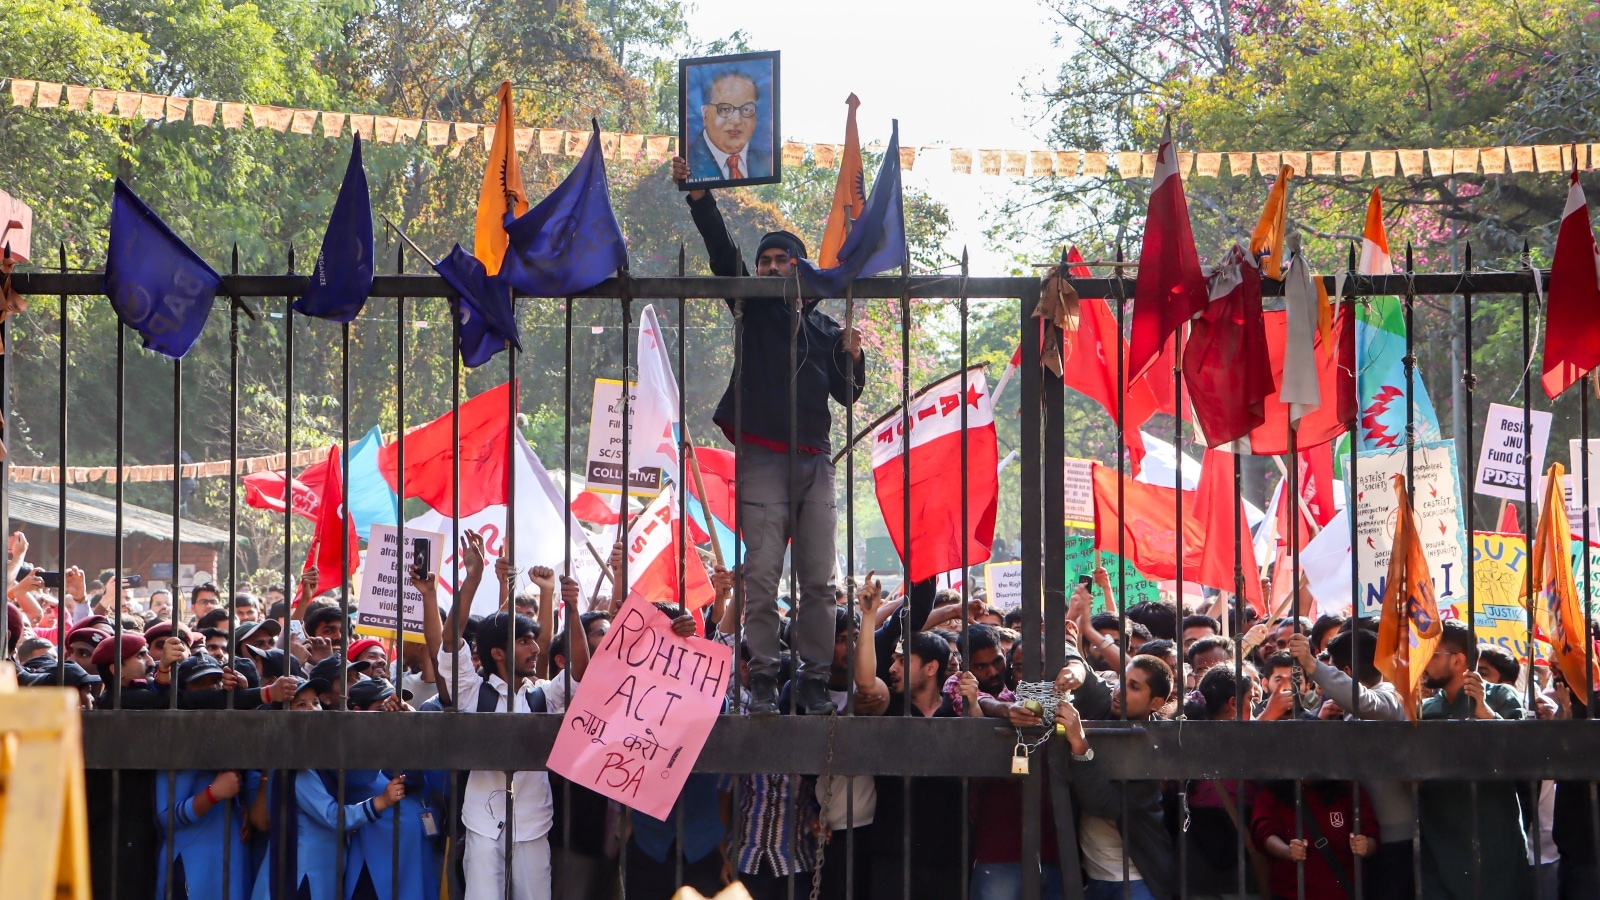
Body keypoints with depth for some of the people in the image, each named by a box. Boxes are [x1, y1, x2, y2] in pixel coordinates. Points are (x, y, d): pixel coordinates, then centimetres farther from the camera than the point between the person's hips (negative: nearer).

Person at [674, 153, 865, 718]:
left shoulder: (823, 328, 18)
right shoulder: (754, 309, 10)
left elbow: (846, 395, 21)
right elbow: (723, 253, -4)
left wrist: (852, 359, 2)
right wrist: (699, 198, -16)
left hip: (814, 460, 3)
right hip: (763, 459, -3)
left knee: (819, 580, 0)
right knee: (761, 575, -9)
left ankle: (815, 681, 6)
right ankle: (763, 681, -5)